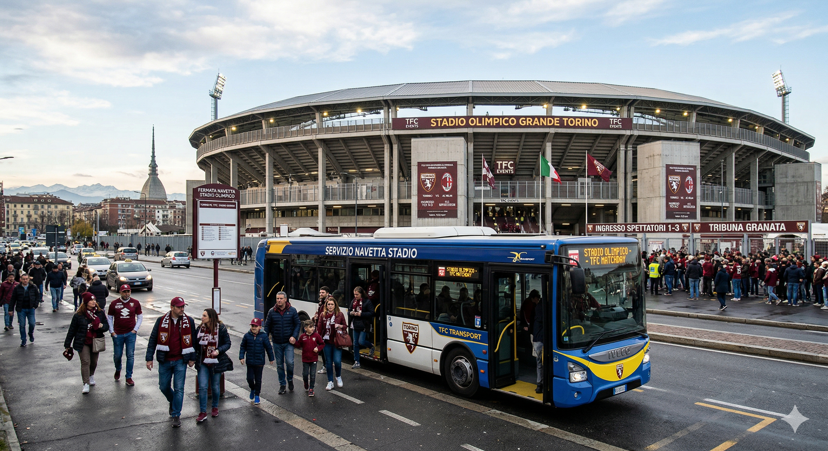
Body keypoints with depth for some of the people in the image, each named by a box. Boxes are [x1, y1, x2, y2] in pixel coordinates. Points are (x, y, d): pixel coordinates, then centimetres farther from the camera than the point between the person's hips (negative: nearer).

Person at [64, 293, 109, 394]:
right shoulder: (79, 315, -6)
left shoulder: (100, 313, 2)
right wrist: (67, 344, 2)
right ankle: (86, 384, -7)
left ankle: (91, 376, 43)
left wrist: (102, 326, -16)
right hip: (83, 343, -3)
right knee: (85, 362, -11)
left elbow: (107, 326, 9)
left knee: (94, 362, 14)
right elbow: (72, 330, 0)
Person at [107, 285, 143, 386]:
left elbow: (140, 316, 8)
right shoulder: (114, 303, 1)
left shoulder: (135, 303, 1)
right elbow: (109, 317, 7)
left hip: (131, 333, 0)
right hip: (117, 334, 0)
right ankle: (118, 370, 40)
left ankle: (129, 377, 9)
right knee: (117, 355, 9)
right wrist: (111, 331, 0)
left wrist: (135, 329, -1)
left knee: (130, 355, -1)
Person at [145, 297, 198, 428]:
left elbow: (193, 340, 5)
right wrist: (149, 358, -1)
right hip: (164, 361, 1)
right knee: (164, 387, 13)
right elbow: (153, 340, 2)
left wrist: (192, 358, 4)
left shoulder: (189, 321, -3)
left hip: (180, 361, -1)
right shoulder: (161, 321, -3)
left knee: (178, 388, -1)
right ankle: (172, 401, 43)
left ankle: (176, 415, 11)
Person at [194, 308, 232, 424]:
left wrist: (218, 350, -22)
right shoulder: (200, 328, 0)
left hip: (216, 362, -2)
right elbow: (196, 344, 9)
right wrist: (194, 357, -2)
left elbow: (228, 343, -5)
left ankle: (215, 407, 33)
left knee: (215, 386, 11)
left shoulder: (221, 328, -9)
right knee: (202, 387, -6)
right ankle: (203, 412, 4)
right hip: (203, 363, 2)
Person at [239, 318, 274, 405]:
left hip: (259, 362, -1)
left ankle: (257, 395, 19)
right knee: (250, 378, 3)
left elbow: (268, 348, 2)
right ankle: (252, 389, 34)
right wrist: (241, 357, -2)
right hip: (249, 362, 1)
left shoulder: (263, 336, -7)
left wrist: (271, 358, 7)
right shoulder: (247, 336, -3)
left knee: (258, 379, 6)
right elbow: (242, 347, 7)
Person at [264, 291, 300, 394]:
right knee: (279, 364, 9)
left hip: (288, 343, -2)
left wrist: (294, 336, -11)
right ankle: (282, 385, 22)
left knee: (289, 362, -11)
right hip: (277, 343, 2)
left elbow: (297, 324, 2)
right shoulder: (272, 312, 1)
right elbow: (267, 326, 8)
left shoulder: (292, 311, -3)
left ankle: (290, 379, 17)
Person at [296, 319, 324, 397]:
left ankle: (311, 389, 17)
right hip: (305, 359, 1)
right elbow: (299, 345, 3)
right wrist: (295, 342, -15)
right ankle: (306, 386, 36)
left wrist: (318, 348, -14)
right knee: (305, 374, 9)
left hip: (314, 359, -1)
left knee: (312, 375, 2)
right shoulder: (302, 336, -4)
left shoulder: (316, 336, -6)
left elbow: (322, 344, 2)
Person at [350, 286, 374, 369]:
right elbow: (349, 311, 17)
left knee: (361, 342, -12)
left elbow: (371, 313, -12)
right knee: (355, 344, 6)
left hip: (363, 325, -6)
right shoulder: (353, 301, 8)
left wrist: (361, 314, -20)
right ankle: (356, 362, 14)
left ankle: (371, 346, 22)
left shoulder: (367, 301, -9)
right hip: (355, 325, 6)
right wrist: (351, 313, -8)